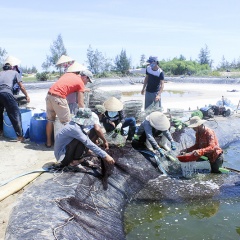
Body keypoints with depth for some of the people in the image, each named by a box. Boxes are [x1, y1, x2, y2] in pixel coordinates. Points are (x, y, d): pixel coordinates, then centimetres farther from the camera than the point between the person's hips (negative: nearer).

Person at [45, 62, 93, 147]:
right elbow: (80, 103, 1)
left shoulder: (69, 74, 22)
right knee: (66, 123, 4)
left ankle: (48, 142, 27)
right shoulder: (81, 83, 4)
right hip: (58, 98, -8)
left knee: (50, 120, 19)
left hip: (49, 95, 8)